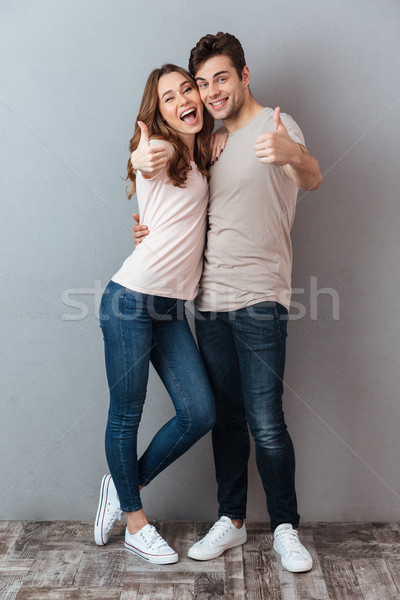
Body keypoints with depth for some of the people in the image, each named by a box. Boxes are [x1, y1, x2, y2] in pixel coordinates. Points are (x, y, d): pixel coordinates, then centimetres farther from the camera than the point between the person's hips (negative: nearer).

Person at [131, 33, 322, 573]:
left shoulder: (276, 126, -3)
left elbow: (312, 180, -24)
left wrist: (293, 154, -48)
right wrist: (152, 227, 5)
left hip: (259, 300, -6)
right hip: (210, 300, 6)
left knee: (266, 422, -6)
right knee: (225, 417, 12)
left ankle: (286, 527, 15)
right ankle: (231, 521, 26)